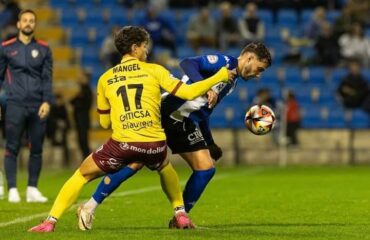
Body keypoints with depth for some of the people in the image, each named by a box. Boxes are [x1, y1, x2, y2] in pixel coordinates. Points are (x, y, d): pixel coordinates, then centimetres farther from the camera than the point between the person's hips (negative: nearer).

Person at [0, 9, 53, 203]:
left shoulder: (43, 49, 10)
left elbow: (47, 78, 6)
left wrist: (47, 101, -6)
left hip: (38, 107, 2)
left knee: (36, 150, 3)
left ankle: (32, 189, 10)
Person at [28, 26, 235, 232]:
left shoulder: (105, 79, 14)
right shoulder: (153, 70, 8)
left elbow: (105, 122, 22)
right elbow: (188, 92, 4)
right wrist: (220, 77, 16)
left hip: (122, 145, 0)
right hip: (154, 145, 0)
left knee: (81, 176, 16)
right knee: (166, 168, 37)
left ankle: (51, 221, 6)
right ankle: (181, 213, 32)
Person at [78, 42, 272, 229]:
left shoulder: (231, 83, 18)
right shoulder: (224, 62, -10)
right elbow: (187, 64, -27)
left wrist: (210, 144, 25)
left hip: (184, 124, 9)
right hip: (165, 114, -9)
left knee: (206, 168, -2)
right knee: (136, 162, -12)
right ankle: (91, 206, -4)